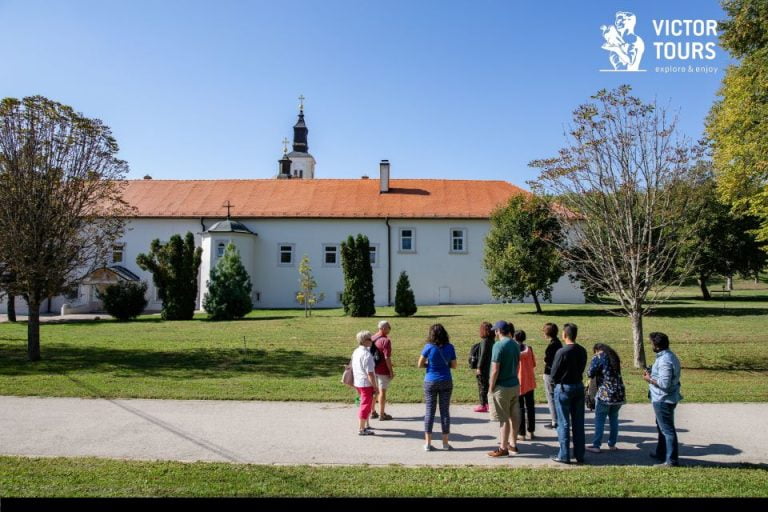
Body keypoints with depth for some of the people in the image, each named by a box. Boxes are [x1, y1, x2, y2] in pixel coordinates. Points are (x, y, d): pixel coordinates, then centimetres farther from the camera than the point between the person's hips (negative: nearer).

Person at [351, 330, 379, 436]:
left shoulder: (356, 352, 7)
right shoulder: (367, 355, -22)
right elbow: (370, 373, -23)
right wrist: (375, 386, -15)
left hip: (358, 383, 9)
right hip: (366, 384, -9)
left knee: (364, 404, 22)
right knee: (366, 405, 2)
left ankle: (365, 425, 35)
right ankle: (361, 429, 9)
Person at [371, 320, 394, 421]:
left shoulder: (373, 338, 6)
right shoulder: (386, 340, -19)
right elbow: (387, 358, -20)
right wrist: (391, 371, -13)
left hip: (373, 369, 8)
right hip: (383, 370, -8)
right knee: (382, 391, 2)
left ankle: (373, 412, 25)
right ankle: (381, 414, 10)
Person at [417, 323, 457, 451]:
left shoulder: (429, 347, -10)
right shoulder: (450, 347, -4)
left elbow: (420, 364, -6)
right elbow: (453, 365, 3)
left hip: (430, 382, -1)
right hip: (446, 382, 1)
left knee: (430, 411, 7)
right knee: (445, 411, 9)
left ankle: (428, 443, 10)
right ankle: (445, 443, 15)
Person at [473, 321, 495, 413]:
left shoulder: (484, 341, -18)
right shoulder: (492, 340, 7)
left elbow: (483, 355, -19)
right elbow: (491, 353, 12)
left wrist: (479, 367, -14)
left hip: (484, 367, -8)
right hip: (489, 366, 8)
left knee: (482, 386, 1)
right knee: (486, 385, 18)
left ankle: (483, 405, 6)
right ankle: (487, 403, 27)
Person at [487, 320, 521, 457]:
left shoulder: (499, 345, -18)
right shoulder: (515, 345, 6)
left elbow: (495, 370, -20)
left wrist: (491, 387, -11)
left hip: (502, 387, -8)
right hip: (515, 384, 8)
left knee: (504, 419, 0)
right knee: (514, 416, 15)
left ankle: (503, 448, 8)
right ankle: (513, 444, 26)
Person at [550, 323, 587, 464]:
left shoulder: (562, 352, -20)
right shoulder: (582, 351, 1)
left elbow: (554, 374, -14)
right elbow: (582, 369, 7)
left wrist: (557, 382, 6)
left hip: (564, 388, -6)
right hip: (579, 386, 6)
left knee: (564, 423, 3)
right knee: (578, 423, 13)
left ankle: (564, 456, 10)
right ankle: (579, 455, 20)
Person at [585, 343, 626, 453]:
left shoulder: (598, 357, -7)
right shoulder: (614, 356, 13)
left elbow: (590, 374, -11)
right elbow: (617, 373, 18)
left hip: (605, 394, -6)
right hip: (619, 393, 6)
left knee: (599, 420, 1)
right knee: (614, 418, 15)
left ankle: (596, 446, 4)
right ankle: (612, 445, 21)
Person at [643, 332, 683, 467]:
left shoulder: (665, 361, -25)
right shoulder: (669, 356, 8)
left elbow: (664, 383, -29)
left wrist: (650, 379, -16)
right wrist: (652, 374, 10)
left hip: (663, 400, -11)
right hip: (665, 399, 11)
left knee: (667, 430, -2)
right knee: (662, 426, 24)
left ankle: (671, 460, 7)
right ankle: (661, 453, 38)